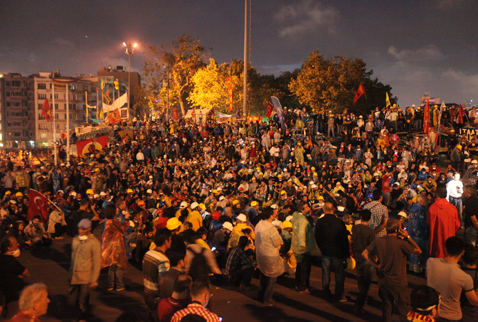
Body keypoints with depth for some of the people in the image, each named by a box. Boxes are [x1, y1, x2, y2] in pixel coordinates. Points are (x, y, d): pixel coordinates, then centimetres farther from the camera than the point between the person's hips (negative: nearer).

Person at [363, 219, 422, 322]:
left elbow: (365, 253, 0)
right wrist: (407, 237, -8)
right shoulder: (401, 243, -21)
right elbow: (418, 250, -7)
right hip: (398, 282, -4)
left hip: (383, 281, 5)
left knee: (386, 306, 19)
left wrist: (375, 264, 2)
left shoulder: (378, 241, -7)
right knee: (403, 308, 12)